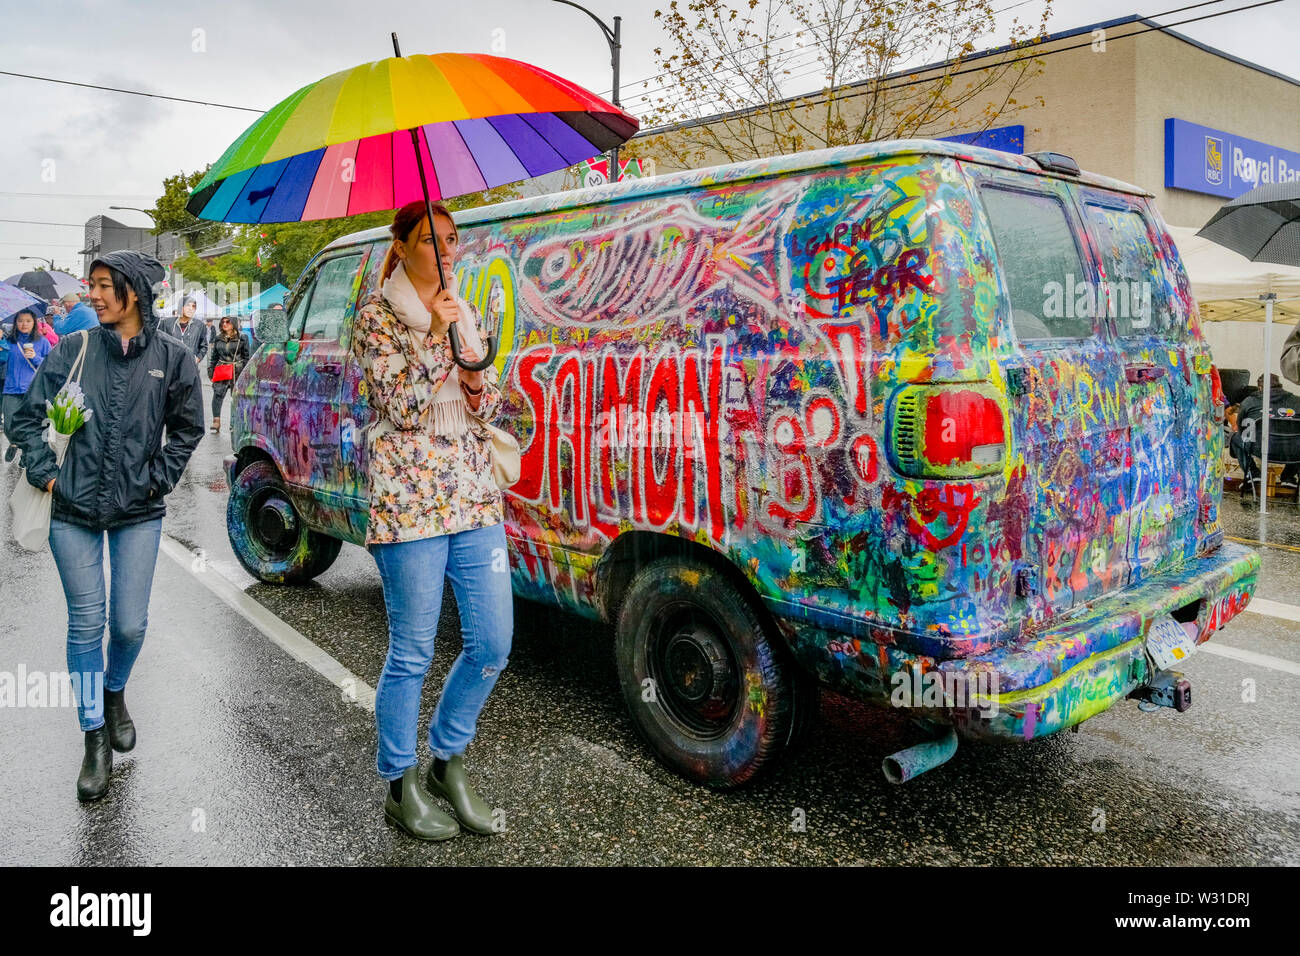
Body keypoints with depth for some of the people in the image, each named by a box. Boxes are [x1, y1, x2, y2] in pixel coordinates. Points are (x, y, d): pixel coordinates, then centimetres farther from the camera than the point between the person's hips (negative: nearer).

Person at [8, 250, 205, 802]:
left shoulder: (170, 358, -1)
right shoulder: (74, 350, 0)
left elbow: (187, 427, 10)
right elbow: (27, 417, 7)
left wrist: (159, 478, 2)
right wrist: (45, 474, -2)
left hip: (138, 513, 0)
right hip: (74, 513, 0)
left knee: (130, 624, 3)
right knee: (86, 624, 3)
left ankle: (115, 694, 37)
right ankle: (95, 740, 16)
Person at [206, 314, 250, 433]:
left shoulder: (241, 338, 5)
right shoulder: (218, 338, 14)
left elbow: (246, 356, 5)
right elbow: (213, 356, 19)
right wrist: (211, 371, 13)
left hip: (237, 372, -2)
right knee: (218, 394, -13)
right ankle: (216, 421, -14)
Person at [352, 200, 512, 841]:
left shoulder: (465, 314, 15)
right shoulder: (378, 315, -2)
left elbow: (488, 410, 14)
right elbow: (399, 407, -11)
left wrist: (476, 385, -7)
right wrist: (434, 337, -17)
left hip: (474, 496, 6)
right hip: (409, 501, -6)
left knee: (493, 643, 7)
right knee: (412, 654, 2)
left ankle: (448, 759, 29)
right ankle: (401, 787, 22)